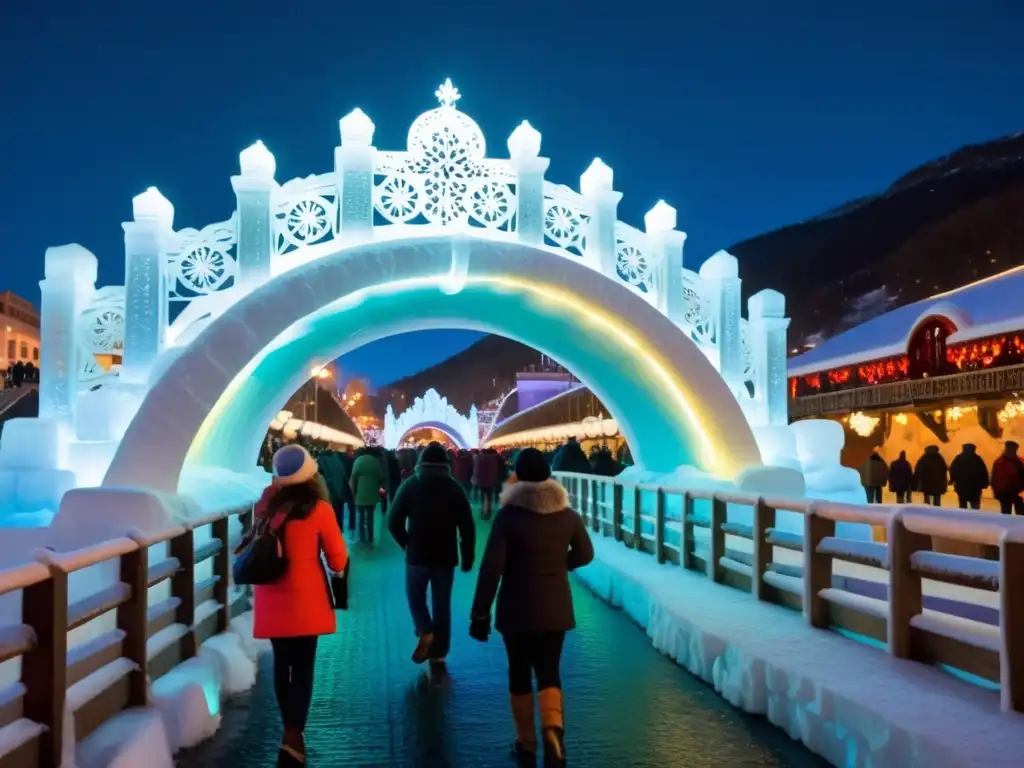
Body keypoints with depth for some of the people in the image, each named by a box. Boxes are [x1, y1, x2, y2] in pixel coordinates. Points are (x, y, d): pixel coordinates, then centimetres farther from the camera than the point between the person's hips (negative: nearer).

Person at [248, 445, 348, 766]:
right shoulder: (319, 509, -10)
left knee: (282, 664, 15)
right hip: (304, 600, -4)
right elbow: (339, 560, -4)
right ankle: (293, 735, -9)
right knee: (302, 667, 0)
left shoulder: (266, 503, 1)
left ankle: (291, 730, 26)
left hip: (270, 600, 4)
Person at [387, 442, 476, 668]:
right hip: (445, 556, 1)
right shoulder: (455, 488, -1)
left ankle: (425, 632, -8)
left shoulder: (410, 485, -3)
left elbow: (394, 522, -7)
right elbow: (467, 527, -3)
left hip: (417, 554, -1)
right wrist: (467, 557, 5)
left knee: (416, 597, 17)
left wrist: (407, 544, 7)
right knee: (442, 604, 10)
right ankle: (438, 654, 10)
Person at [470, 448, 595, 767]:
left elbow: (492, 567, -17)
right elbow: (585, 554, 13)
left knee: (520, 673, 13)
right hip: (555, 607, 3)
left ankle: (526, 742, 22)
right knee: (548, 671, 9)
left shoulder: (509, 514, -14)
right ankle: (553, 730, -16)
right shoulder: (567, 514, -1)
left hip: (517, 608, -2)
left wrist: (480, 612, -11)